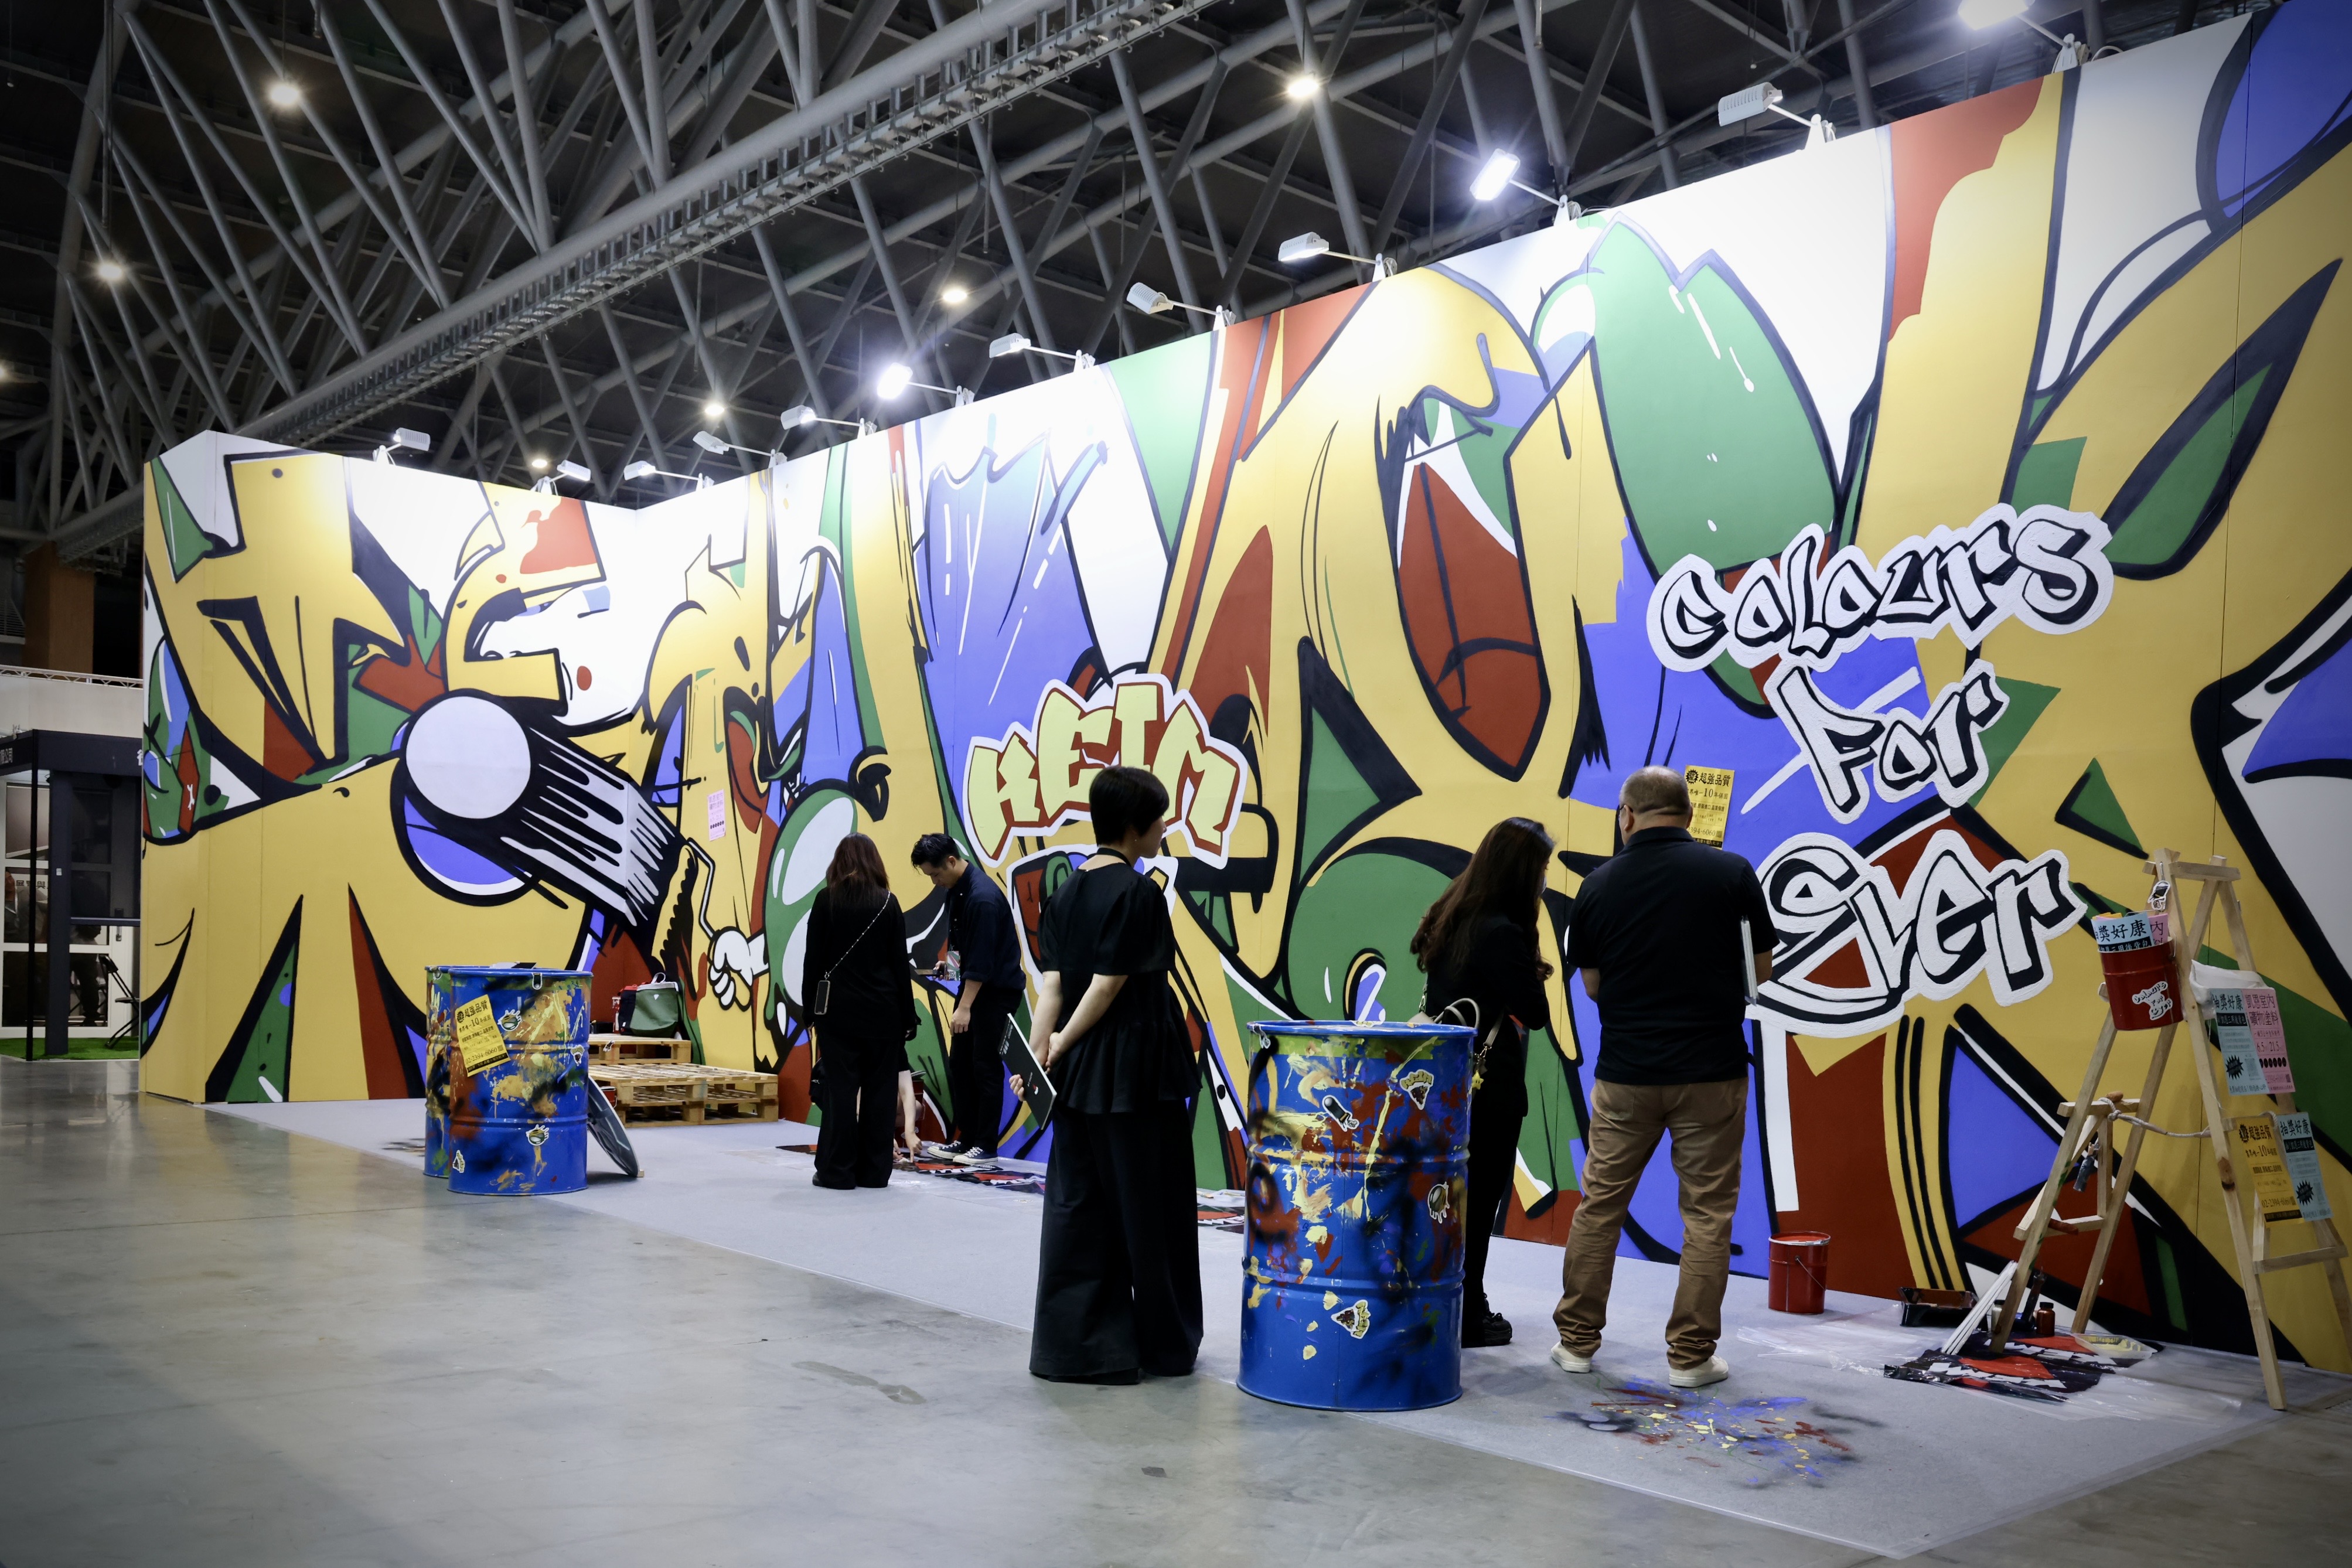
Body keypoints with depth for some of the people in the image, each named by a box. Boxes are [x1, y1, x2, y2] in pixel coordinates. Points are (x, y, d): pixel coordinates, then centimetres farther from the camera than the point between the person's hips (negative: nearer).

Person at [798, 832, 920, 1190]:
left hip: (838, 1009, -1)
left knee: (840, 1089, 2)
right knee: (879, 1091, 6)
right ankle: (874, 1171, 10)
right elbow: (900, 964, 2)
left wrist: (809, 1006, 8)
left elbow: (813, 958, 0)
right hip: (883, 1012, 1)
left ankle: (837, 1170, 4)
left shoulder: (826, 900, -1)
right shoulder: (888, 903, 0)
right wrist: (908, 1018, 7)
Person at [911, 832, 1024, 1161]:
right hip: (973, 983, 9)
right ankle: (965, 1138, 16)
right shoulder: (956, 888, 4)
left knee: (986, 1066, -5)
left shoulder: (983, 898, -25)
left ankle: (986, 1146, 3)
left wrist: (965, 1007, -24)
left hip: (999, 989, -9)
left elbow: (982, 959, -25)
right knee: (959, 1063, 9)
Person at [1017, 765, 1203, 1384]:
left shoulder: (1066, 893, 8)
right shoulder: (1139, 893, -13)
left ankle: (1074, 1344, 12)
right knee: (1150, 1205, 6)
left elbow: (1051, 981, 2)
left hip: (1081, 1071, 7)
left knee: (1077, 1205, 9)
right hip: (1137, 1066, -7)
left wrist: (1040, 1052, -2)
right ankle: (1165, 1344, 19)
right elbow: (1109, 985, -16)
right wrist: (1063, 1043, -5)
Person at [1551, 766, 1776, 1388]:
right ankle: (1691, 1353, 10)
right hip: (1711, 1070, -1)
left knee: (1599, 1207, 12)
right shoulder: (1732, 873, -6)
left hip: (1625, 1073, 2)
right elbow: (1762, 967, 3)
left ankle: (1578, 1340, 18)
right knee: (1707, 1213, 7)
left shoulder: (1600, 883, -1)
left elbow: (1592, 986, 6)